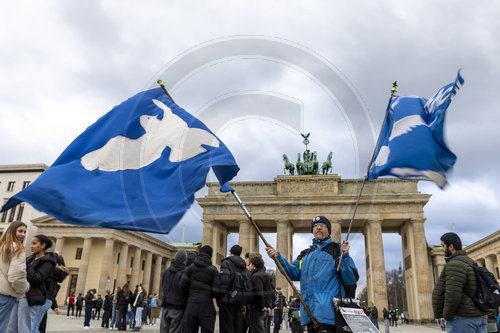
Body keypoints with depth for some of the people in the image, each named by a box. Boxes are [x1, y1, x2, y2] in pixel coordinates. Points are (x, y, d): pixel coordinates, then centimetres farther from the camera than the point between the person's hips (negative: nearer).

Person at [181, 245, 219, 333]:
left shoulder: (191, 267, 5)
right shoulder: (213, 269, -1)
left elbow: (183, 284, 1)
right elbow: (216, 289, -5)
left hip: (191, 304, 2)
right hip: (206, 304, -2)